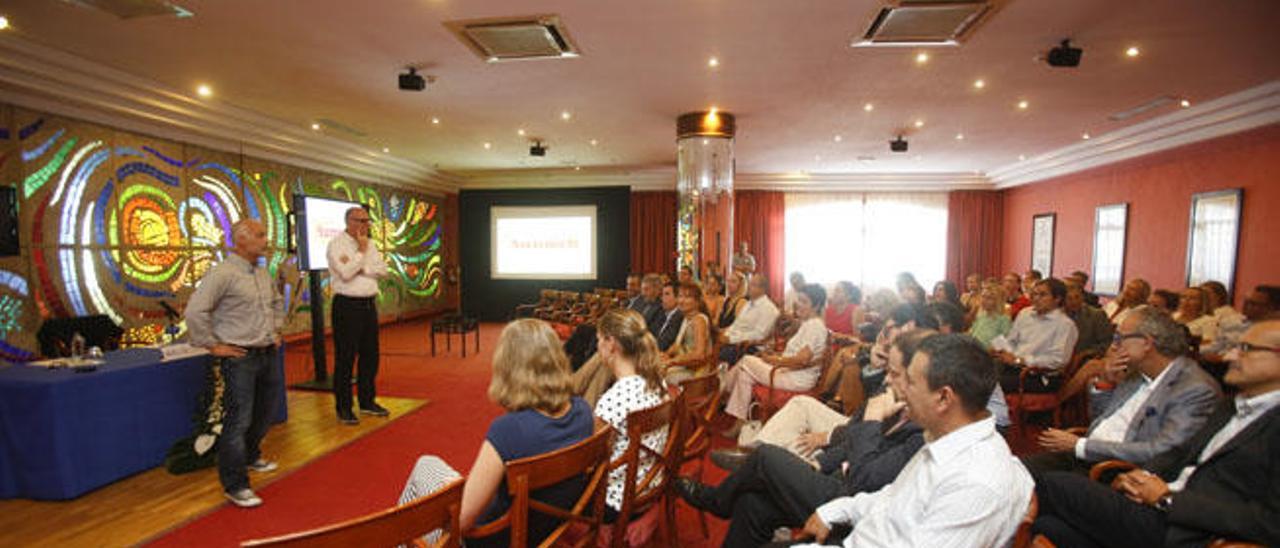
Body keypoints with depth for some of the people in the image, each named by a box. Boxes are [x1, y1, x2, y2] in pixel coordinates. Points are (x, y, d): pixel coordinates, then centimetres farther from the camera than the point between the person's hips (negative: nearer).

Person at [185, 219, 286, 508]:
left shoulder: (263, 274, 11)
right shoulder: (222, 273, -15)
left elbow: (277, 302, 28)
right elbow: (195, 311, -20)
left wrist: (276, 331, 19)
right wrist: (213, 345, -15)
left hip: (268, 354, 8)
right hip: (239, 358, -8)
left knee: (265, 413, 21)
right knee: (238, 422, -3)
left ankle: (251, 456, 44)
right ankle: (235, 486, 7)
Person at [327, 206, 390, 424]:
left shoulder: (369, 244, 13)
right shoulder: (337, 244, -7)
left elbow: (383, 270, 3)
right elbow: (346, 273, -20)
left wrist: (361, 269, -11)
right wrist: (361, 251, -11)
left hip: (369, 304, 7)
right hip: (347, 306, -6)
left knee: (370, 355, 12)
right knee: (345, 357, 0)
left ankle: (367, 401, 26)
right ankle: (343, 408, 11)